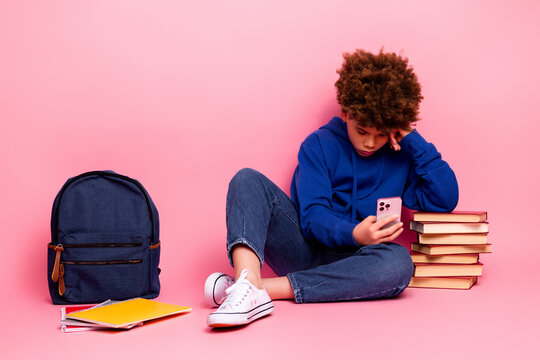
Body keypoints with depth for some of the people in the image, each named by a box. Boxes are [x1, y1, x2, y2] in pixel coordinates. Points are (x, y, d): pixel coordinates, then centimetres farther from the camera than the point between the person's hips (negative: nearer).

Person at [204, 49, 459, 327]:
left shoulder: (403, 156, 9)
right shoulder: (320, 145, 4)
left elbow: (445, 200, -5)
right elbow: (312, 216, -7)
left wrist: (412, 139, -6)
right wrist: (353, 234, -28)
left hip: (348, 263, 0)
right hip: (304, 250, 0)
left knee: (398, 263, -35)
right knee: (248, 179, -18)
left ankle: (264, 287, -33)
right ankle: (248, 285, -44)